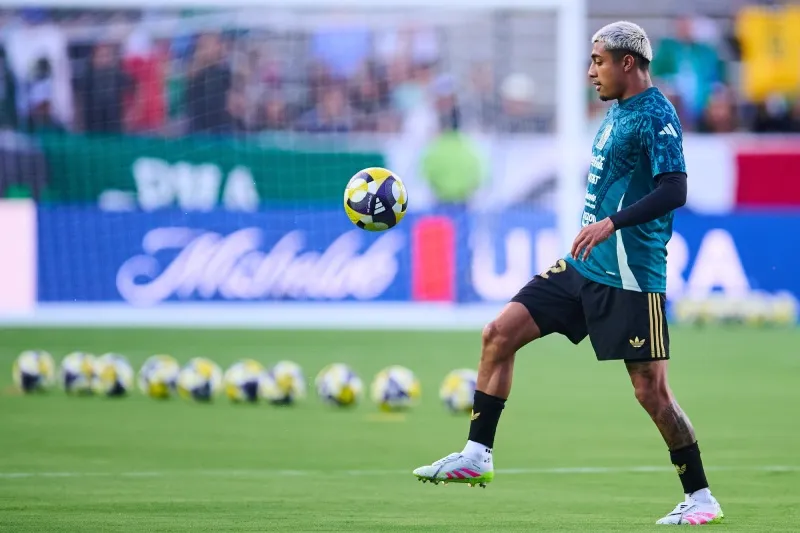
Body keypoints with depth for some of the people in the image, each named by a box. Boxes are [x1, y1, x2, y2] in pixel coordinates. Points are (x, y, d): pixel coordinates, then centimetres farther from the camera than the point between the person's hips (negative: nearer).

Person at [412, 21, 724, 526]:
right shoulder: (617, 110, 15)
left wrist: (611, 223, -33)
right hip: (584, 266, 9)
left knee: (651, 391, -6)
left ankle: (701, 498, 8)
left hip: (630, 277, -9)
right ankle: (477, 455, 6)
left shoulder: (656, 115, -13)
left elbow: (674, 191, -24)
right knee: (499, 334, 1)